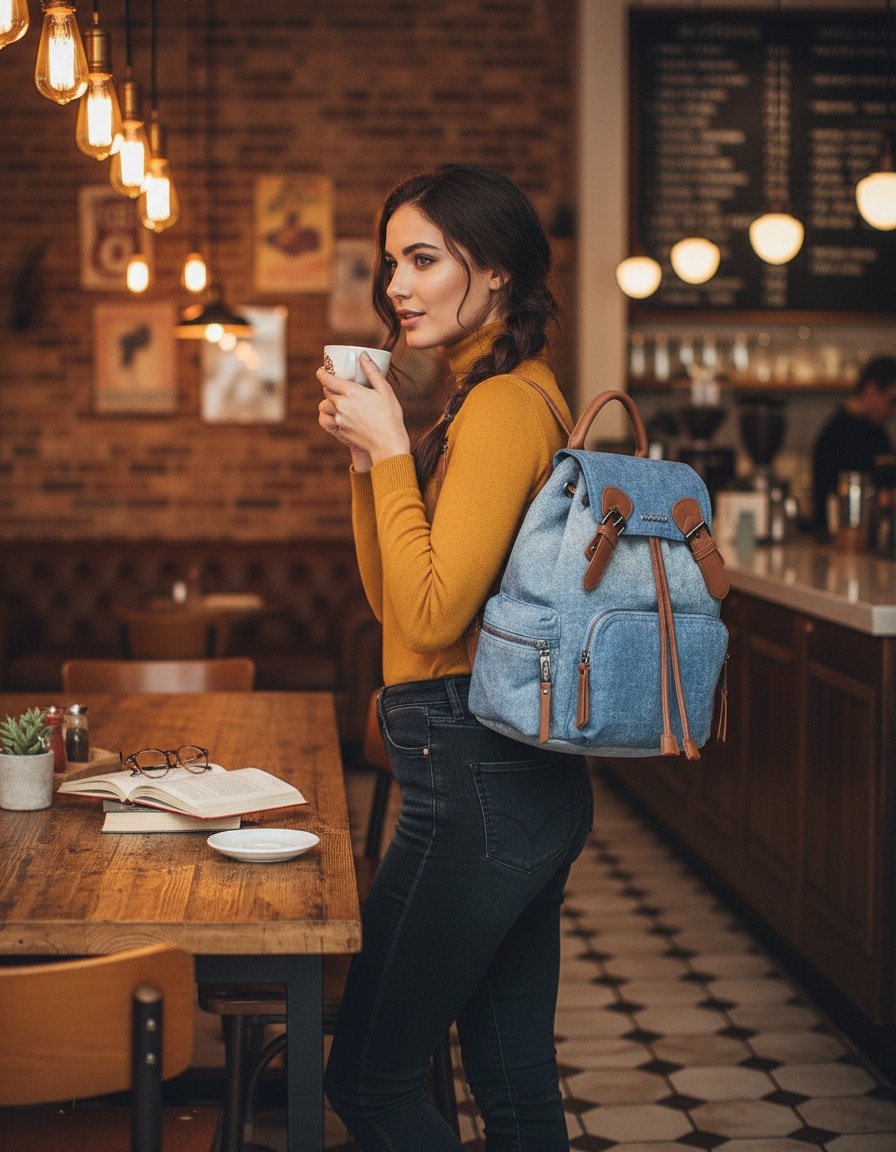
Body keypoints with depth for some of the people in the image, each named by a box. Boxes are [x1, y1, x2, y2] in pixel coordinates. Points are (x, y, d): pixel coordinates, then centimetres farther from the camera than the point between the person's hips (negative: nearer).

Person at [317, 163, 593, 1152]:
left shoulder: (502, 405, -16)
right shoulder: (511, 393, 14)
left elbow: (433, 615, -22)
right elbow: (390, 602, 18)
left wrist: (393, 451, -15)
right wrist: (367, 455, 7)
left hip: (477, 784, -10)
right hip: (531, 779, 10)